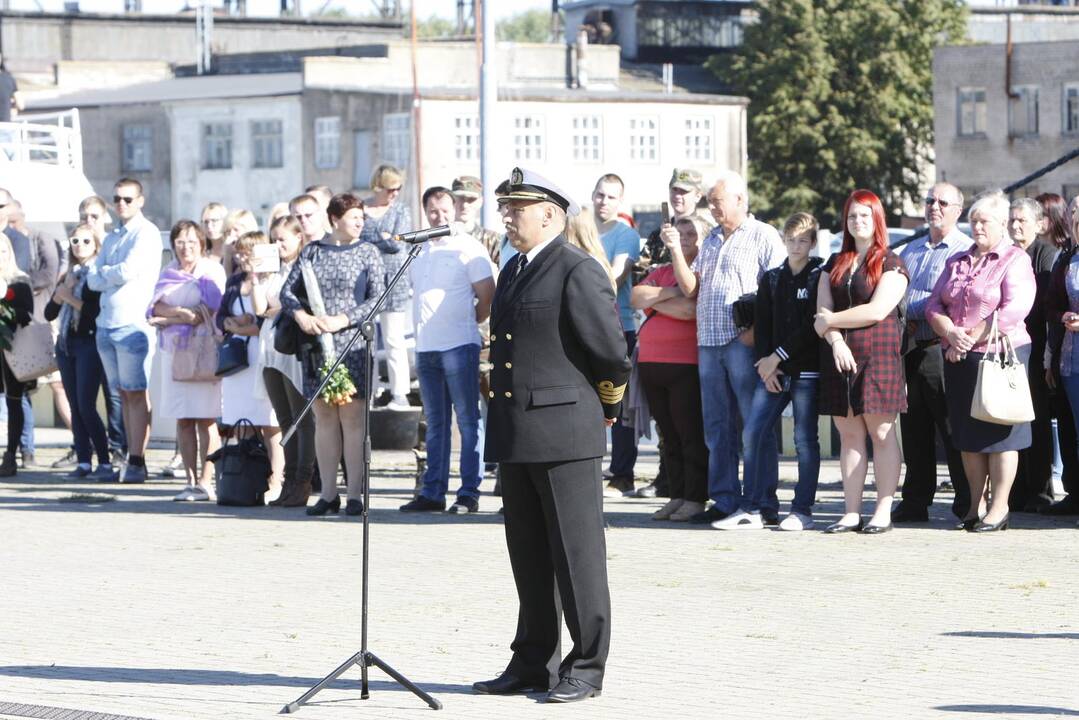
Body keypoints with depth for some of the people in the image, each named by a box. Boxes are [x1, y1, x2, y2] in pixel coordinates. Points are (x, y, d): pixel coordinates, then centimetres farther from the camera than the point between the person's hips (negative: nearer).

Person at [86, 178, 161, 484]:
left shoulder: (146, 233, -3)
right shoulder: (111, 238, 20)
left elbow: (128, 271, -14)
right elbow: (93, 280, 11)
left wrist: (104, 272, 3)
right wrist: (113, 274, -7)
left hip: (133, 324, -7)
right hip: (106, 324, 7)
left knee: (136, 392, -7)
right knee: (124, 393, 8)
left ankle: (137, 462, -9)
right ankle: (131, 460, 10)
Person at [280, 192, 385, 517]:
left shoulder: (367, 253, 4)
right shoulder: (312, 251, 10)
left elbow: (377, 298, -4)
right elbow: (288, 290, 9)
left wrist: (343, 320, -15)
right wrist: (301, 315, -11)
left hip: (353, 344, -3)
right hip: (316, 345, 3)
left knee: (352, 417, -6)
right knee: (324, 418, 5)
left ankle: (355, 494, -5)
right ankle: (328, 493, 9)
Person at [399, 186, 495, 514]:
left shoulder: (468, 248, -4)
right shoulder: (420, 251, 15)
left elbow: (487, 296, -5)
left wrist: (465, 323, 3)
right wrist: (424, 327, 13)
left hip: (459, 346, -7)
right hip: (425, 347, 7)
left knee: (468, 421, -4)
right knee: (435, 423, 10)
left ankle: (469, 493, -4)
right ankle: (432, 492, 13)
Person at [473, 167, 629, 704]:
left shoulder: (578, 271, -11)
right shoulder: (513, 272, 17)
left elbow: (612, 353, -10)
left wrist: (606, 408, 4)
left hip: (564, 434, -9)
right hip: (515, 436, 9)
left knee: (577, 556, -2)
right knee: (529, 558, 13)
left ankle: (586, 667, 3)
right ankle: (534, 662, 20)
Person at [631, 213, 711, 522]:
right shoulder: (661, 272, 19)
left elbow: (692, 309, -19)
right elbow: (636, 297, 4)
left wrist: (655, 301, -5)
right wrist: (670, 293, -9)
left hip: (687, 366, -7)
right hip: (651, 364, 7)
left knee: (692, 434, -4)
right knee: (669, 435, 9)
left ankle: (695, 499, -1)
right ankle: (677, 496, 14)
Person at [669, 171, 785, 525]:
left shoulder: (763, 236, 0)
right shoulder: (711, 240, 21)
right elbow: (690, 288, 14)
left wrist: (756, 330, -16)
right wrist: (675, 249, 3)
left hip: (744, 342, -7)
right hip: (709, 343, 7)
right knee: (717, 427, 7)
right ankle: (724, 500, 11)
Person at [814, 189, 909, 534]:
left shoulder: (891, 264, 0)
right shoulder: (835, 264, 16)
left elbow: (877, 311, -12)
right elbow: (823, 312, 8)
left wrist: (832, 321, -5)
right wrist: (836, 341, -11)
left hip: (877, 356, -5)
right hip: (840, 357, 5)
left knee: (881, 433, -4)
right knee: (848, 434, 5)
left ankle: (883, 512, -3)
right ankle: (851, 513, 6)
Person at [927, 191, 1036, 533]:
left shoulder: (1015, 260, -3)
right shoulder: (957, 263, 17)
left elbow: (1014, 310, -15)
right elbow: (934, 305, 10)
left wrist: (971, 338, -15)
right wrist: (951, 333, -11)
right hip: (960, 361, 6)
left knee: (998, 434, -3)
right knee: (968, 435, 7)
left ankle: (999, 508, 1)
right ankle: (976, 505, 14)